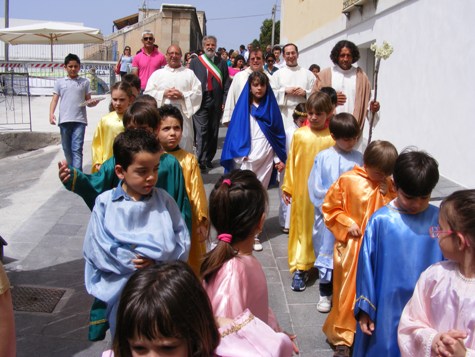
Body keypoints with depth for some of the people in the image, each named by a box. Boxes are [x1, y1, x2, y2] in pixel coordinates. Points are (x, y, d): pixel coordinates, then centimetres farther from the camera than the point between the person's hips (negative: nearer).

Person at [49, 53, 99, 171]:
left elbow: (88, 101, 10)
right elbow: (55, 100, 8)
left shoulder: (84, 82, 10)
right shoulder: (59, 82, 11)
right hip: (64, 120, 2)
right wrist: (51, 113, -8)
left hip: (79, 120, -2)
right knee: (67, 149, 11)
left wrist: (93, 102, -13)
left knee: (77, 149, -10)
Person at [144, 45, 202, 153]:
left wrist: (183, 95, -12)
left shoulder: (189, 73, 12)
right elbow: (148, 93, 5)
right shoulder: (157, 73, 12)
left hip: (183, 114, 0)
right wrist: (163, 94, -10)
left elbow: (198, 92, 3)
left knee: (184, 143, -2)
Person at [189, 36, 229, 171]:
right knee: (201, 131, -6)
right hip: (200, 100, -2)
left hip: (216, 102, 2)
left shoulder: (222, 63, 8)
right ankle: (201, 160, -6)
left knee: (213, 132, 7)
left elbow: (225, 83, 5)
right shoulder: (195, 62, 7)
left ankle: (208, 158, 18)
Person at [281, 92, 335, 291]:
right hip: (302, 192, 1)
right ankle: (300, 269, 16)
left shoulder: (334, 137, -7)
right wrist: (287, 187, 6)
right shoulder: (299, 135, -3)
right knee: (302, 227, 8)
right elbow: (291, 162, 3)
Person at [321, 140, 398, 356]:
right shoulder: (347, 181, -10)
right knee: (347, 291, 6)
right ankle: (342, 340, 19)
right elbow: (329, 208, -4)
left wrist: (387, 195, -8)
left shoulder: (388, 185, 4)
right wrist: (347, 223, -14)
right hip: (351, 246, -3)